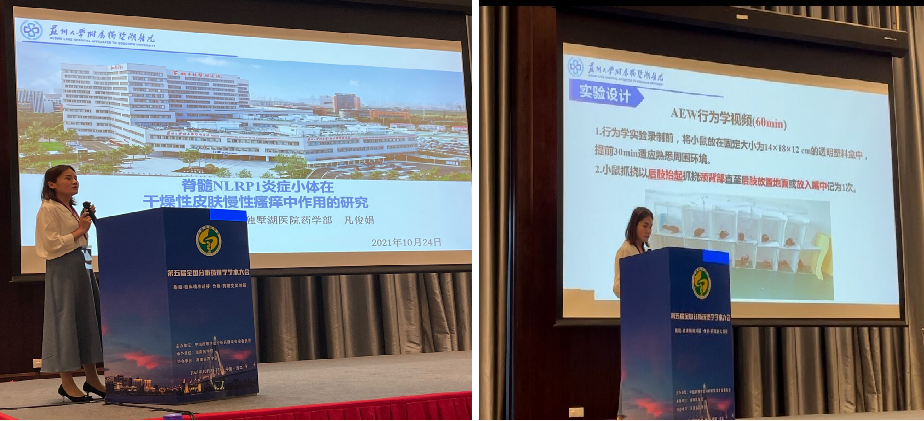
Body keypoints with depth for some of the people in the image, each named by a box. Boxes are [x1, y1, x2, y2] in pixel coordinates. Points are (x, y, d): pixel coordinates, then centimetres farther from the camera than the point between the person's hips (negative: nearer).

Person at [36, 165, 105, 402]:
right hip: (62, 269, -9)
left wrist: (86, 221, 12)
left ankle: (92, 379, 15)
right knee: (65, 319, -6)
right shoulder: (48, 210, -7)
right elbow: (52, 244, -16)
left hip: (83, 266, 9)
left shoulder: (71, 209, 19)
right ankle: (67, 383, 0)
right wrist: (79, 230, -12)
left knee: (88, 318, 9)